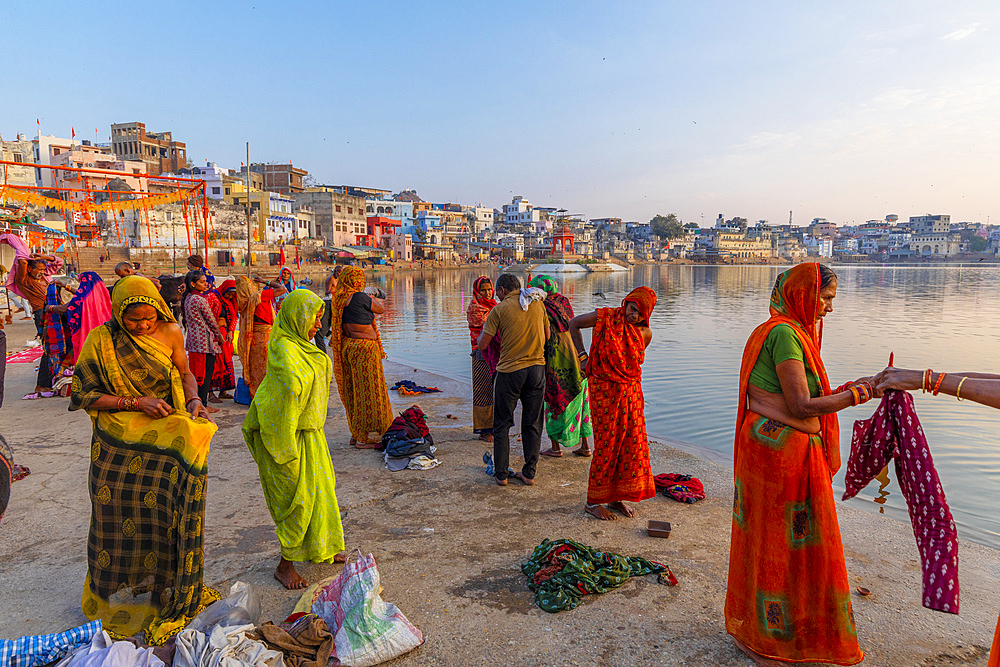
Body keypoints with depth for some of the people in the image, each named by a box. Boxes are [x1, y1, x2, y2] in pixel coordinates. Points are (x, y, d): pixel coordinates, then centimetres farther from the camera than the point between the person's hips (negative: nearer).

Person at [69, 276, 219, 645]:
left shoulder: (170, 333, -3)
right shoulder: (100, 341, -8)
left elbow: (185, 373, 10)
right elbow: (85, 395, -7)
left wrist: (194, 400, -8)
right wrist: (135, 402, -17)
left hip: (164, 438, 1)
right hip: (118, 447, -1)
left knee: (166, 515, -1)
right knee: (119, 517, 8)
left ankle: (172, 591, 16)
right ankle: (117, 594, 29)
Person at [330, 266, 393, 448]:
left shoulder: (338, 300, 7)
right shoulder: (360, 297, -16)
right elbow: (381, 309, -2)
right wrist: (376, 300, 17)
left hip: (346, 347, 9)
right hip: (364, 348, -9)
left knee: (353, 391, 15)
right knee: (367, 391, 0)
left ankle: (356, 434, 25)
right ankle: (365, 438, 6)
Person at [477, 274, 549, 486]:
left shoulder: (499, 310, -6)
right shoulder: (537, 303, 5)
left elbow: (482, 345, -3)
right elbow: (547, 336, 15)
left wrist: (484, 329, 17)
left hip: (510, 371, -3)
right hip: (537, 368, 4)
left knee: (502, 425, 10)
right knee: (532, 424, 12)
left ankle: (501, 474, 14)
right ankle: (529, 473, 17)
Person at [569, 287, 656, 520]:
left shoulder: (645, 333, 3)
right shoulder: (604, 317, -9)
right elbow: (573, 324, 5)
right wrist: (582, 356, -1)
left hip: (631, 393, 5)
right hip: (603, 390, -5)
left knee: (632, 444, 6)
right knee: (607, 445, -2)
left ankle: (616, 497, 23)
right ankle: (592, 502, 12)